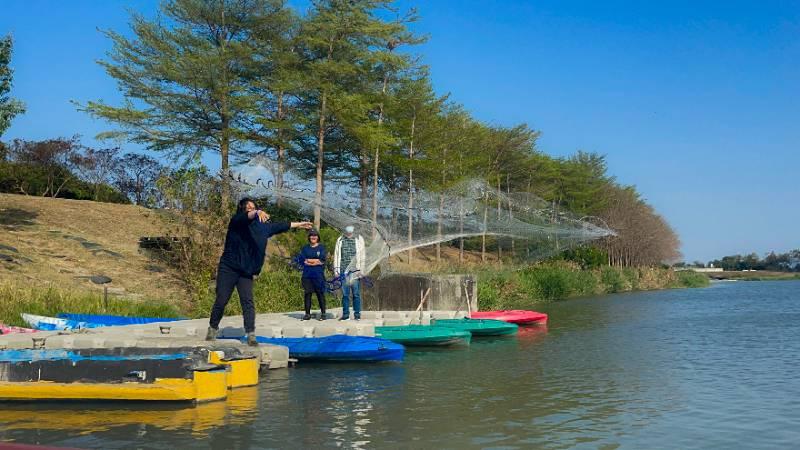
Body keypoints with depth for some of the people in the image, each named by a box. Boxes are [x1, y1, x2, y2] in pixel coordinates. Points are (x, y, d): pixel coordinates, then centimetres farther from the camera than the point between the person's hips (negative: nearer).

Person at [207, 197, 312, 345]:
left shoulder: (261, 225, 11)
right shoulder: (236, 221, -6)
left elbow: (279, 226, 20)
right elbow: (247, 216, -27)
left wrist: (298, 224, 25)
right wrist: (258, 213, -48)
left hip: (246, 271, 4)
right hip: (228, 268, -4)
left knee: (248, 302, -6)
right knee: (221, 301, 0)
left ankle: (251, 335, -7)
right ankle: (213, 328, 20)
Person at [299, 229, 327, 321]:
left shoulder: (321, 247, 8)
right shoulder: (305, 248, 14)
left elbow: (322, 259, -6)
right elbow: (302, 260, 2)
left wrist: (308, 260, -6)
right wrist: (316, 261, -8)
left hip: (318, 275, -3)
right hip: (307, 274, 3)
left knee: (320, 293, -3)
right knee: (307, 293, 1)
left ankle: (323, 313, 3)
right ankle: (307, 314, 6)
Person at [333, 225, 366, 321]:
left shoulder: (359, 239, 5)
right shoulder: (340, 240, 10)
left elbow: (362, 255, 3)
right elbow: (336, 255, 12)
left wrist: (361, 270, -3)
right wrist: (336, 269, 5)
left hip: (355, 270, -2)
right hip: (344, 271, 2)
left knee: (356, 294, -1)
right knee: (345, 294, 5)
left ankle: (357, 314, 5)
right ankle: (345, 314, 11)